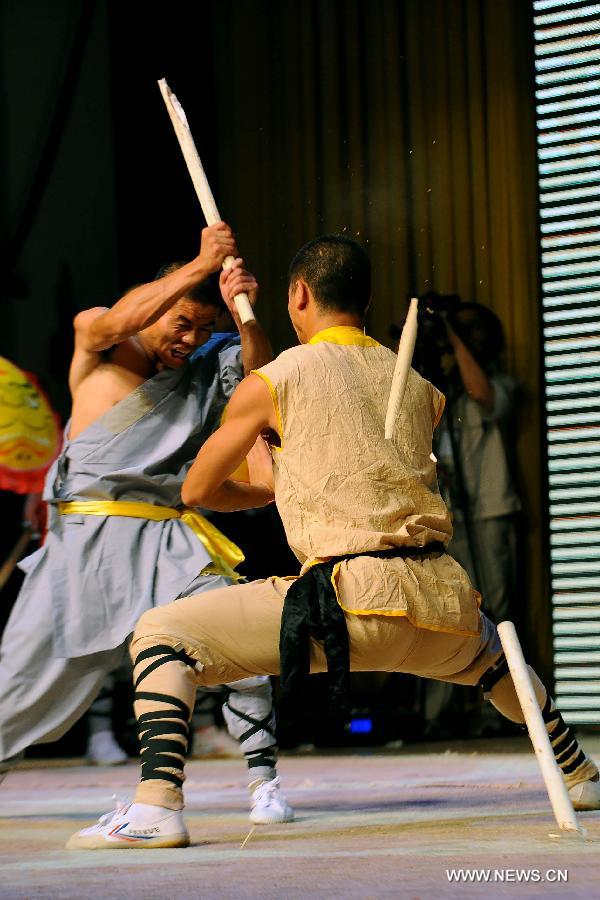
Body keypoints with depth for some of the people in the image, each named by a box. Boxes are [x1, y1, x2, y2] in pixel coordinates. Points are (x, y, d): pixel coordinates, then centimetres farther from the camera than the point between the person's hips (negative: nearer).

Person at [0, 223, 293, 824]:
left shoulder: (207, 373, 14)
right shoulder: (97, 342, 5)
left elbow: (261, 373, -3)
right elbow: (115, 322, -17)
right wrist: (200, 265, -19)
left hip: (169, 540, 2)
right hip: (86, 535, -2)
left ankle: (262, 779, -8)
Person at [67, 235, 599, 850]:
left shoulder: (271, 382, 5)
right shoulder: (421, 388, 18)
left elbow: (197, 489, 16)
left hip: (355, 601, -6)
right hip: (444, 603, 6)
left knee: (162, 634, -1)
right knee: (488, 650, 41)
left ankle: (157, 806, -19)